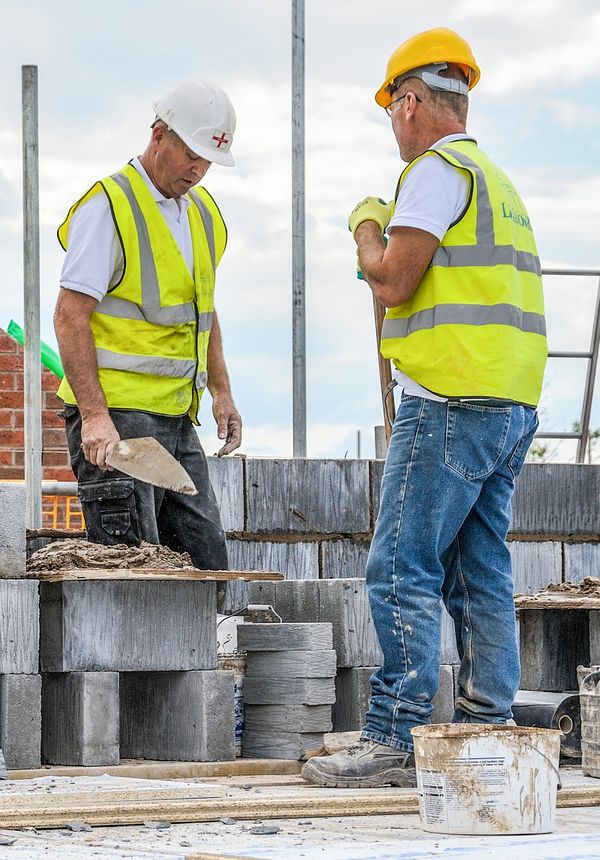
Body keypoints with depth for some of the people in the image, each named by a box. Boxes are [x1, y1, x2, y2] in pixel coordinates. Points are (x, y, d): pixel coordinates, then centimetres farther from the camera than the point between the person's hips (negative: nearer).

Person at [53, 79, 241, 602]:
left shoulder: (203, 213, 17)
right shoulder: (108, 206, -9)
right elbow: (71, 315, -15)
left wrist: (221, 392, 18)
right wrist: (94, 415, -23)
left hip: (177, 421, 8)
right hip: (116, 418, -8)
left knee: (204, 562, 6)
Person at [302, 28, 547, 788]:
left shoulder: (437, 170, -7)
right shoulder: (498, 182, 21)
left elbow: (392, 283, -13)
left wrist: (366, 226, 5)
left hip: (450, 404, -9)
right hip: (512, 407, 9)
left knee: (402, 571, -9)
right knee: (480, 574, 9)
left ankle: (394, 740, -14)